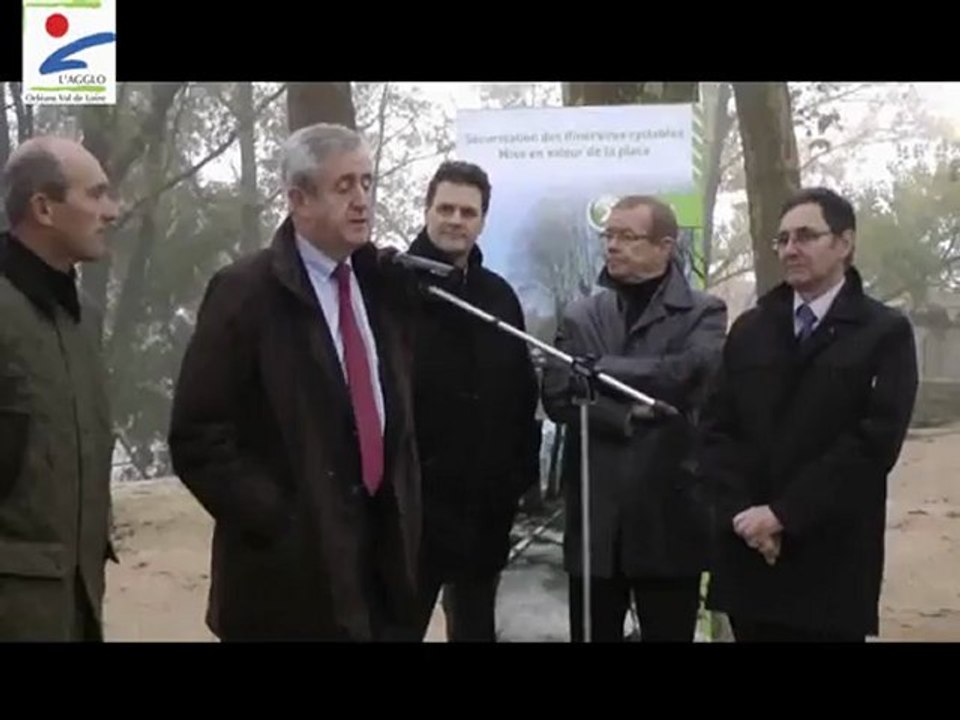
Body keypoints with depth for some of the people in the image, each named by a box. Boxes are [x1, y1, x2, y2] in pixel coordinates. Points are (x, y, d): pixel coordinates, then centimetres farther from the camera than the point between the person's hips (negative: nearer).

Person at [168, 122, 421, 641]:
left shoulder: (380, 286, 10)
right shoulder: (245, 291, -9)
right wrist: (276, 521, -15)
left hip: (386, 551, 6)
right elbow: (197, 438, -12)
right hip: (294, 564, -5)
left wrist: (404, 514, 9)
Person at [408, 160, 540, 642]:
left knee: (476, 626, 17)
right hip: (411, 495, -5)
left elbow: (522, 388, 12)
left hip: (486, 500, 5)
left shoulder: (499, 294, 9)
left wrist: (523, 469, 6)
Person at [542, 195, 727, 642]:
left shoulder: (703, 314, 1)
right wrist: (629, 417, -16)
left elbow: (682, 374, -19)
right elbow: (556, 396, -4)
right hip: (594, 518, 3)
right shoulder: (580, 317, 9)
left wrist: (598, 368, -10)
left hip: (669, 517, -2)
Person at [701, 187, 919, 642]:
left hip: (831, 560, -3)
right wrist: (739, 513, -9)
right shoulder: (749, 330, 13)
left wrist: (783, 514, -14)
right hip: (746, 549, 4)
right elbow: (716, 429, 7)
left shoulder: (886, 333, 0)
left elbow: (874, 441, -11)